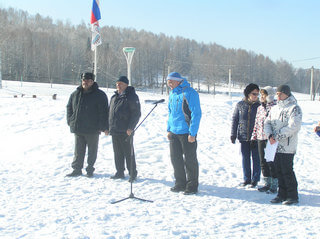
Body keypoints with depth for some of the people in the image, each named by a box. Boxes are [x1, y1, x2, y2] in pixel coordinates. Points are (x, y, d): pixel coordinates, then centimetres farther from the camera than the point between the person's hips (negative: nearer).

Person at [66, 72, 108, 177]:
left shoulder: (100, 95, -4)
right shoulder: (75, 94, 9)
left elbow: (103, 112, -6)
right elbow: (69, 108, 18)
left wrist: (102, 127, -11)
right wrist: (70, 122, 8)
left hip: (93, 130, -4)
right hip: (77, 129, 4)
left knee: (92, 151, 6)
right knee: (78, 150, 10)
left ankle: (90, 170, 17)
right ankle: (77, 169, 19)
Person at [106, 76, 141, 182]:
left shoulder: (132, 96, -6)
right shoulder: (114, 97, 16)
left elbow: (136, 113, -10)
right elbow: (110, 112, 23)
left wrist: (130, 127, -18)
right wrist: (108, 127, 17)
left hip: (126, 131, -7)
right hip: (114, 131, 7)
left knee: (128, 153, -2)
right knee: (118, 153, 12)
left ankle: (132, 173, 7)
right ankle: (119, 172, 21)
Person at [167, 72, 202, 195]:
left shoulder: (189, 93, -13)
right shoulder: (172, 95, 12)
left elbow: (196, 114, -15)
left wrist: (192, 133, -18)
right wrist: (169, 129, 14)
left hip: (187, 133, -8)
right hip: (174, 133, 8)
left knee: (190, 160, 2)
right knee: (175, 158, 11)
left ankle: (192, 186, 13)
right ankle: (180, 184, 24)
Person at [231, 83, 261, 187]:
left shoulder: (259, 106, -2)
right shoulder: (240, 105, 1)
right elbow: (235, 119, 7)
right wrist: (233, 134, 3)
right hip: (243, 136, 2)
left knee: (256, 158, 4)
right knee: (245, 158, 9)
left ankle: (255, 179, 17)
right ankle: (246, 179, 21)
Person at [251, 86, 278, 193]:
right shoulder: (260, 108, 14)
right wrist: (254, 137, 17)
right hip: (261, 138, 7)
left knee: (272, 162, -1)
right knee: (263, 162, 12)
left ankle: (274, 185, 10)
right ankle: (267, 184, 24)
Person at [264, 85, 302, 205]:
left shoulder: (294, 108, -7)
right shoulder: (275, 108, 16)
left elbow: (293, 127, -17)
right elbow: (267, 122, 13)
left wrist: (277, 137, -17)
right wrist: (270, 135, -7)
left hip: (287, 145, -7)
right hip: (276, 145, 7)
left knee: (287, 170, -5)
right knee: (279, 170, 9)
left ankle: (293, 196, 6)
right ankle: (282, 195, 19)